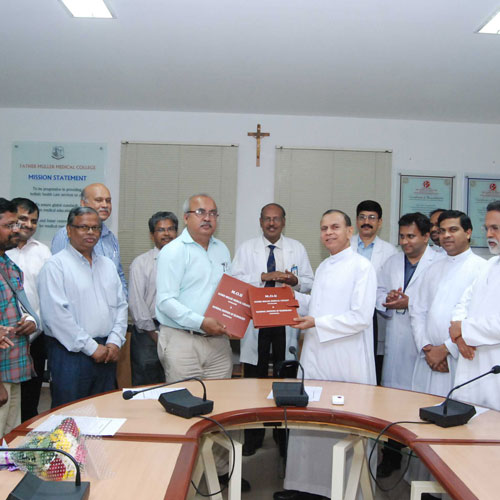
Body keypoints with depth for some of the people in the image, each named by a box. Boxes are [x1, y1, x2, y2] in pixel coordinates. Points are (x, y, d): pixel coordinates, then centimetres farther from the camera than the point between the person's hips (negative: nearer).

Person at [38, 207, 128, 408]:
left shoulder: (107, 265, 14)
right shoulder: (55, 265, -7)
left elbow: (121, 306, 14)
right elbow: (56, 314, -15)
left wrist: (115, 342, -1)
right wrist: (91, 347, -13)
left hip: (106, 353, 6)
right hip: (71, 353, -6)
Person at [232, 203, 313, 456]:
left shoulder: (297, 249, 9)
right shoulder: (246, 248, 6)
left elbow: (309, 283, 9)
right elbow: (235, 280, -5)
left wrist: (295, 281, -13)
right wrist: (264, 276, -17)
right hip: (255, 319, 0)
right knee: (254, 378, 6)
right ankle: (252, 438, 18)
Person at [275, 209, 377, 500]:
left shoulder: (362, 266, -9)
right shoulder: (323, 267, 16)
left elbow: (361, 317, -17)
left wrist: (316, 323, -15)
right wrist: (293, 296, 8)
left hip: (346, 363, -7)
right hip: (315, 357, 8)